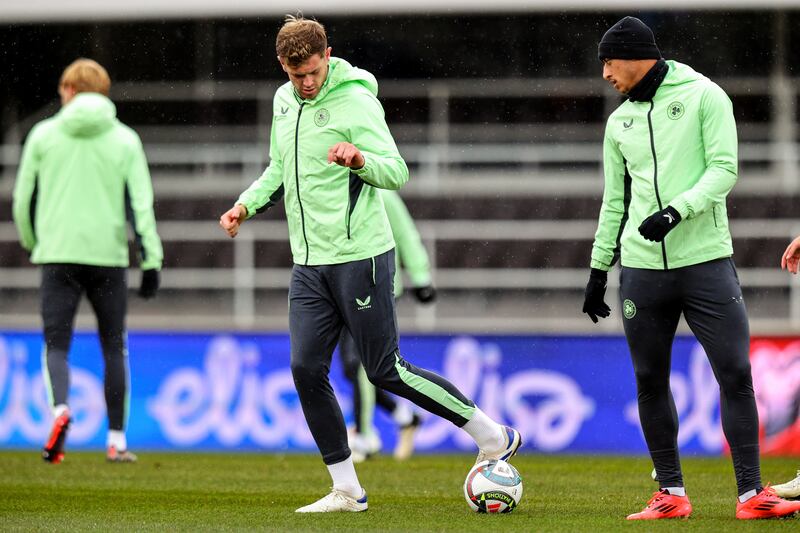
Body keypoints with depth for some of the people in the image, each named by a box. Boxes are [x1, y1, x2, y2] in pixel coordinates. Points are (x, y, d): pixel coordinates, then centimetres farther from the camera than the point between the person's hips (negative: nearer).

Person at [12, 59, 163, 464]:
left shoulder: (44, 134, 4)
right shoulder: (124, 140, 5)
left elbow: (22, 199, 7)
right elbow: (140, 203, -2)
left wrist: (32, 243, 25)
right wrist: (151, 262, -2)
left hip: (57, 253, 0)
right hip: (108, 256, 0)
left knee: (56, 344, 3)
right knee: (113, 347, 11)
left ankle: (60, 407, -26)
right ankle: (116, 440, 11)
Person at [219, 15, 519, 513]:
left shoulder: (355, 100, -12)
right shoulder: (285, 100, 10)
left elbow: (398, 172, -17)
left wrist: (361, 159, -36)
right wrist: (246, 204, 10)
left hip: (360, 256, -7)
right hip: (309, 262, 7)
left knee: (386, 371, -5)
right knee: (307, 370, -2)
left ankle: (494, 435, 10)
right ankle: (346, 488, 7)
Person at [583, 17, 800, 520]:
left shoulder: (704, 96, -1)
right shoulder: (620, 122, 14)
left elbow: (724, 169, -9)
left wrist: (676, 211, -21)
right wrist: (598, 269, 18)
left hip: (707, 261, -4)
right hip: (642, 268, 5)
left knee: (736, 374, -9)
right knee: (651, 380, 3)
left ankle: (751, 493, -5)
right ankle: (671, 493, 11)